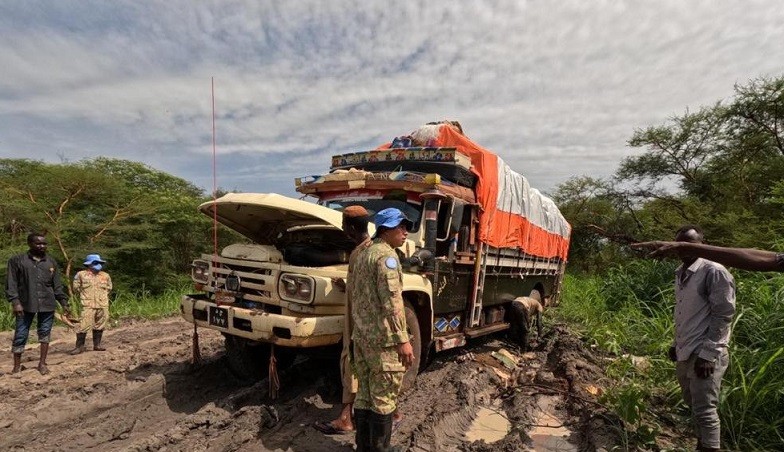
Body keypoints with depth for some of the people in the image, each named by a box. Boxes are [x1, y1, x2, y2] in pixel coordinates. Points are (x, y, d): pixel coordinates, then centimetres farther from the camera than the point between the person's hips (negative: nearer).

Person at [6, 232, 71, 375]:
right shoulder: (17, 260, 2)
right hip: (25, 304, -2)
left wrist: (64, 303, 8)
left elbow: (57, 285, 13)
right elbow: (11, 283, -3)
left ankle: (42, 363, 17)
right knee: (20, 335, 3)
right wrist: (15, 301, -14)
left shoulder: (51, 262, 11)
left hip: (47, 304, 2)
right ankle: (17, 366, 17)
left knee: (45, 334, 7)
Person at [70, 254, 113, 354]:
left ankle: (97, 345, 18)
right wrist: (84, 296, 12)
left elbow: (109, 288, 24)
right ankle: (79, 346, 2)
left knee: (99, 326, 8)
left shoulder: (105, 276, 10)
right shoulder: (81, 274, 0)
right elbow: (76, 288, 9)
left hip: (103, 305, 4)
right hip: (88, 305, -3)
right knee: (84, 325, -9)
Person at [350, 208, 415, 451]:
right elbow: (391, 302, -22)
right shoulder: (386, 255, -14)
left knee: (364, 394, 16)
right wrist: (402, 340, -20)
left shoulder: (362, 254, 15)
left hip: (361, 334, 9)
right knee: (384, 398, 2)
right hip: (383, 338, -9)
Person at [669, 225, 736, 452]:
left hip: (705, 356, -7)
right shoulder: (680, 274, 11)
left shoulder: (714, 272, -11)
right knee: (694, 407, 18)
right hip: (685, 354, 7)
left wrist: (708, 354, -18)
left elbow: (723, 316, -14)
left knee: (705, 411, -1)